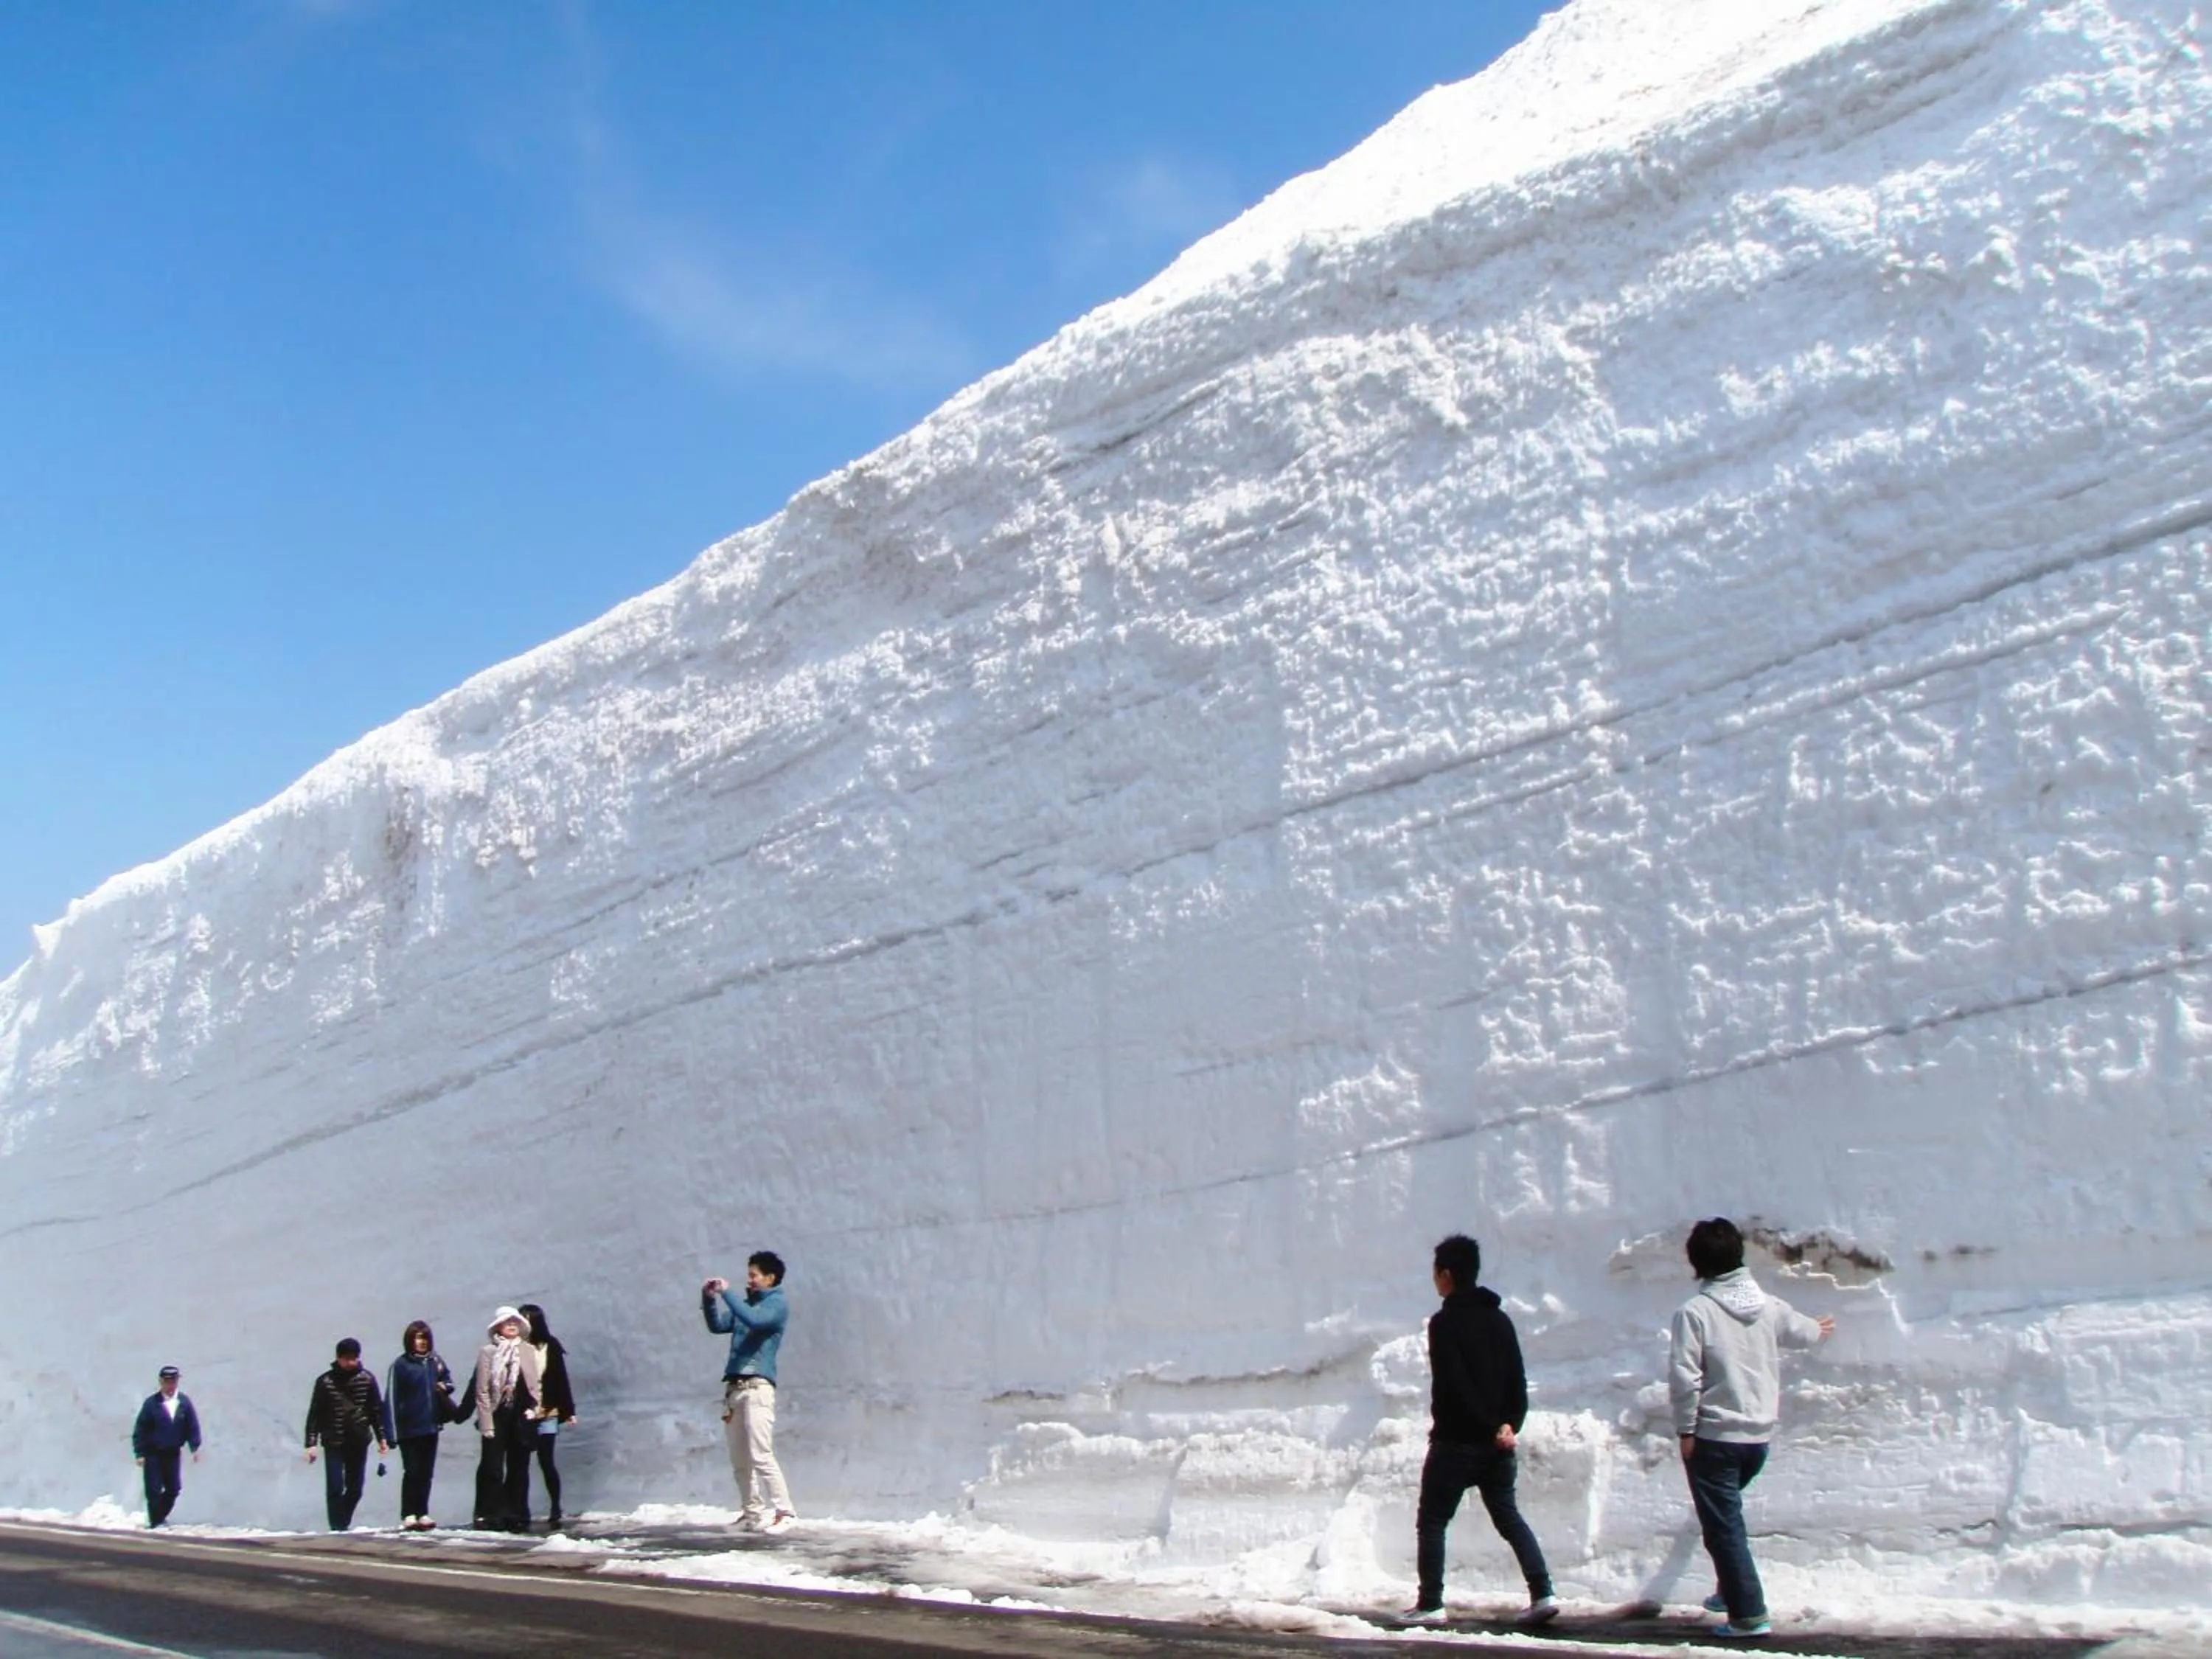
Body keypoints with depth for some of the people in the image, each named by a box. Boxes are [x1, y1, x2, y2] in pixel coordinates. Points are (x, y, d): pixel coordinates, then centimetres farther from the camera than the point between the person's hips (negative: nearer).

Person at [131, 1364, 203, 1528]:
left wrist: (195, 1447, -4)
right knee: (154, 1490, -1)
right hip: (153, 1454, -3)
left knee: (174, 1489, 6)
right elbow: (140, 1429, -7)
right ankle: (155, 1523, 10)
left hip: (174, 1453, 3)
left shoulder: (184, 1402, -1)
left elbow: (193, 1426, 3)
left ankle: (160, 1517, 26)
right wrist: (140, 1453, -10)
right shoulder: (151, 1403, -8)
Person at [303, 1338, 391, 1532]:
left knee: (355, 1490, 8)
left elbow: (377, 1410, 7)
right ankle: (338, 1528, 0)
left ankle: (343, 1525, 25)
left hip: (359, 1442, 2)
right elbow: (314, 1414, -4)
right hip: (334, 1442, -2)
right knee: (335, 1488, -7)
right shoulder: (325, 1381, -5)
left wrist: (381, 1437, 5)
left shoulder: (367, 1379, 1)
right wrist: (311, 1443, -8)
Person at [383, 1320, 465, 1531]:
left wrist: (445, 1386, -3)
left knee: (426, 1473, 9)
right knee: (412, 1472, 0)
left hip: (431, 1427, 5)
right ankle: (408, 1515, 8)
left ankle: (423, 1513, 16)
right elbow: (391, 1399, -11)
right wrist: (391, 1432, -15)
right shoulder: (400, 1365, -9)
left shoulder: (436, 1362, 5)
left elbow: (448, 1380, 22)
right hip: (409, 1428, -4)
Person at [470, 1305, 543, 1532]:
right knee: (493, 1469, -4)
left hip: (521, 1418, 3)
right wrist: (486, 1423, -9)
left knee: (519, 1469, 6)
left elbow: (534, 1385, 11)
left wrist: (533, 1409, 0)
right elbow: (482, 1390, -4)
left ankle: (516, 1516, 13)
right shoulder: (487, 1352, -1)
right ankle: (490, 1515, 4)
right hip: (497, 1417, -3)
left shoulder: (529, 1351, 8)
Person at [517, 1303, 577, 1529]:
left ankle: (555, 1510, 9)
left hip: (546, 1415, -1)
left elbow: (561, 1379, 6)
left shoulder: (551, 1346, 2)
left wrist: (568, 1410, 3)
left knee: (546, 1462, 0)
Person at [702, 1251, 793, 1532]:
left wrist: (726, 1293, -16)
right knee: (739, 1460, 7)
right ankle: (754, 1512, 13)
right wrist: (709, 1299, 7)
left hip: (757, 1388, -8)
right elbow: (717, 1326, 22)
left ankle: (784, 1512, -14)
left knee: (761, 1455, -15)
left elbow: (754, 1320, -21)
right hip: (734, 1387, 8)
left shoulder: (777, 1304, -2)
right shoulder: (746, 1304, 21)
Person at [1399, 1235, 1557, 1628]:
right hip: (1497, 1446, 6)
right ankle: (1542, 1593, 2)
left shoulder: (1444, 1323, -11)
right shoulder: (1499, 1319, 10)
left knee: (1431, 1522, 4)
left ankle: (1430, 1605, 3)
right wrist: (1510, 1423, -2)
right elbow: (1518, 1380, 6)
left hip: (1456, 1442, -6)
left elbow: (1452, 1386, -18)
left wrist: (1491, 1427, -13)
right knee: (1508, 1516, 13)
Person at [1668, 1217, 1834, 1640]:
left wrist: (1686, 1430, -6)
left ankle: (1749, 1614, 2)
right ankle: (1732, 1592, 33)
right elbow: (1802, 1331, 25)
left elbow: (1684, 1378, -17)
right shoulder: (1768, 1306, 3)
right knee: (1727, 1514, 25)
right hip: (1759, 1435, 6)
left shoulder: (1694, 1312, -14)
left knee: (1723, 1525, 1)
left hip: (1714, 1436, -6)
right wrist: (1819, 1329, 48)